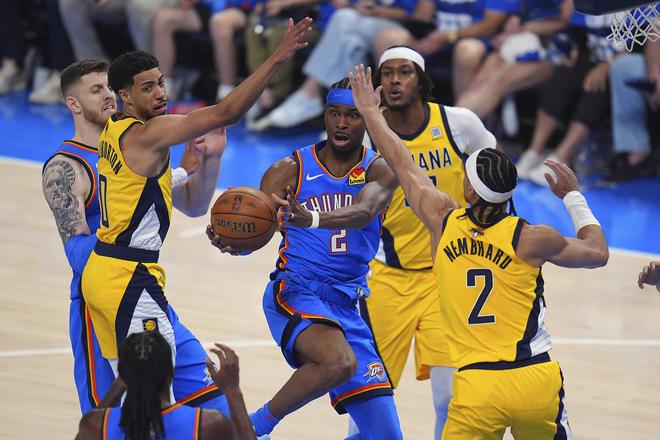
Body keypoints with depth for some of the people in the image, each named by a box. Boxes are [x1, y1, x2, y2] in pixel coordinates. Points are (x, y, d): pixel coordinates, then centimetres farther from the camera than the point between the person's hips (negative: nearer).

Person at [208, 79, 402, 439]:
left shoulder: (380, 172, 1)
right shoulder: (290, 170, 0)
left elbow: (363, 213, -22)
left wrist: (311, 219, -42)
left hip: (348, 304, 4)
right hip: (294, 292, -3)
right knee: (339, 362, -36)